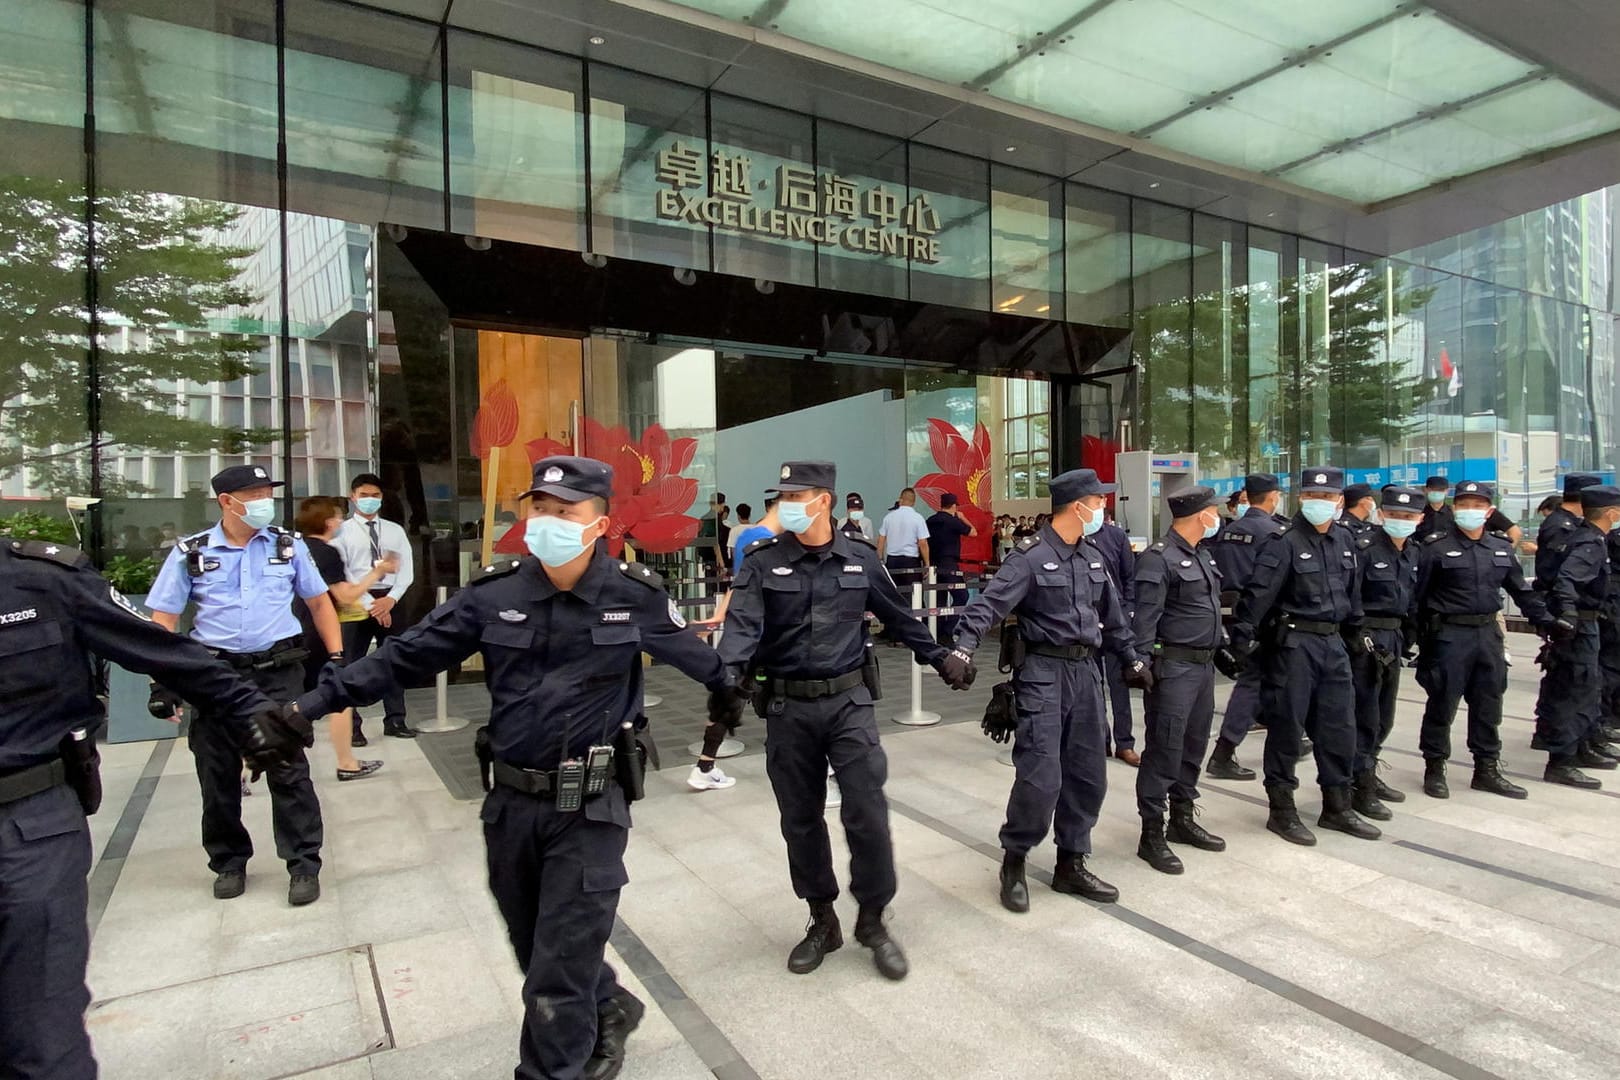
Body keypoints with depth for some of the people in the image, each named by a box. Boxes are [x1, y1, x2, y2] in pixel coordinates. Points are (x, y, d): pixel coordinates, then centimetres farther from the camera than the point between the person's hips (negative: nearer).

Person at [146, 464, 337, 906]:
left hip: (279, 672, -1)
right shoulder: (191, 553, 1)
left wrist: (337, 657, 5)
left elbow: (319, 603, 12)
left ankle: (304, 865, 9)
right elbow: (163, 619, 2)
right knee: (218, 775, 11)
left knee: (289, 771, -1)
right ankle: (229, 862, 30)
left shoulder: (289, 546, 5)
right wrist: (163, 680, -6)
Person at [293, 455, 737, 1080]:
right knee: (536, 951, 22)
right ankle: (609, 1010, 49)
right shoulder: (494, 593, -4)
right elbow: (407, 654, 0)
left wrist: (724, 693, 26)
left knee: (559, 971, 2)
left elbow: (690, 651, 9)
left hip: (589, 810, -4)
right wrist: (317, 700, -7)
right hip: (511, 803, 4)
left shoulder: (634, 595, -9)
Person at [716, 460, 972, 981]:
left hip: (849, 702, 0)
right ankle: (822, 921, 30)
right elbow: (742, 624, -17)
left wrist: (942, 658, 19)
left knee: (866, 813, -3)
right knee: (801, 819, 11)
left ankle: (872, 920, 20)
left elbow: (899, 617, 14)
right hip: (787, 709, 0)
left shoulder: (860, 558, 2)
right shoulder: (762, 563, -4)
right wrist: (728, 673, -36)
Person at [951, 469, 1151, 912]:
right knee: (1041, 775, -9)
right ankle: (1014, 861, 13)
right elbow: (989, 603, -22)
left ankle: (1071, 865, 25)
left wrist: (1132, 660, 24)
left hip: (1085, 671, 8)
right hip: (1043, 671, -7)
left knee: (1088, 774, 11)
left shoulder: (1092, 557, 11)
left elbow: (1113, 615, 22)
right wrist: (964, 647, -36)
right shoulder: (1030, 556, -12)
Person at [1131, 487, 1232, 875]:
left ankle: (1183, 818, 30)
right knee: (1164, 750, -4)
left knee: (1194, 745, 16)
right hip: (1173, 667, -9)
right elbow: (1145, 616, -18)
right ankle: (1152, 835, 4)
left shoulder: (1203, 555, 15)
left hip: (1203, 665, 9)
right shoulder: (1159, 557, -14)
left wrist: (1223, 646, 21)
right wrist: (1143, 663, -22)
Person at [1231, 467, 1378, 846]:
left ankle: (1337, 807, 28)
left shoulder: (1343, 543, 11)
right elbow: (1258, 592, -19)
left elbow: (1352, 593, 21)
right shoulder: (1284, 543, -12)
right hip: (1293, 643, -7)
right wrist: (1243, 637, -24)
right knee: (1287, 727, 1)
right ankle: (1282, 811, 13)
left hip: (1333, 643, 7)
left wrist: (1356, 633, 23)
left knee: (1339, 727, 13)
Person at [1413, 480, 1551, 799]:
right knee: (1442, 704, 2)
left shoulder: (1501, 547, 9)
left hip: (1489, 633, 5)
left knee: (1488, 705, 13)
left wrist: (1547, 620, 10)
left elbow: (1522, 590, 17)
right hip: (1450, 635, -5)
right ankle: (1434, 770, 14)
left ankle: (1487, 770, 25)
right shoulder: (1436, 547, -7)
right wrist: (1419, 637, -9)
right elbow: (1418, 595, -7)